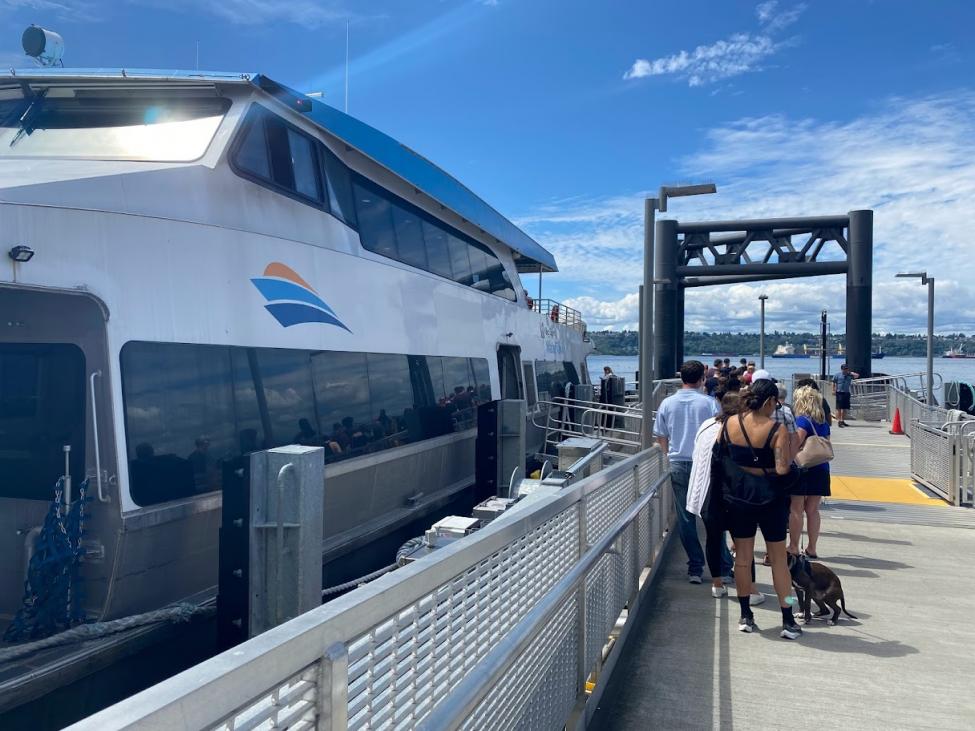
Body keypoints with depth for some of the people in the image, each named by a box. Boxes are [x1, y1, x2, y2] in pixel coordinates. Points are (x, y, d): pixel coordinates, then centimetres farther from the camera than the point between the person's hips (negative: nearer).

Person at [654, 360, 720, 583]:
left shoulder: (667, 403, 1)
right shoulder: (709, 403, -7)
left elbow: (660, 436, 8)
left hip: (678, 465, 2)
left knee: (685, 517, 8)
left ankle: (695, 568, 12)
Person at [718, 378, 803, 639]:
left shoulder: (729, 424, -5)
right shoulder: (777, 430, -16)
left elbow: (720, 458, 5)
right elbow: (782, 469, -20)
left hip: (737, 497, 3)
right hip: (770, 498, -2)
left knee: (743, 557, 12)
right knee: (779, 558, 11)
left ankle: (746, 617, 20)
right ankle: (788, 621, 16)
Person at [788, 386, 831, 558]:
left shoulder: (802, 420, -11)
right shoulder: (823, 422, 11)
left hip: (803, 468, -7)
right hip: (821, 469, 7)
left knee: (796, 510, 1)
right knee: (813, 510, 12)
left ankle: (793, 547, 6)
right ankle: (811, 548, 16)